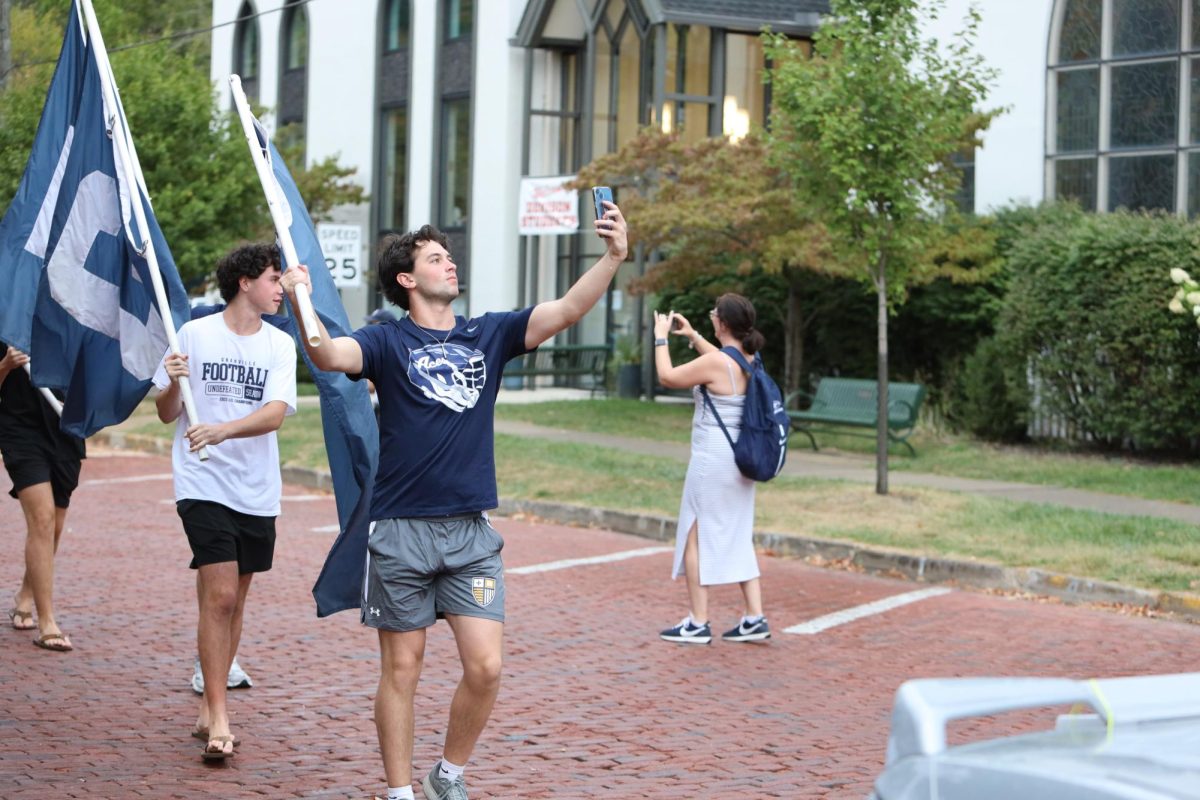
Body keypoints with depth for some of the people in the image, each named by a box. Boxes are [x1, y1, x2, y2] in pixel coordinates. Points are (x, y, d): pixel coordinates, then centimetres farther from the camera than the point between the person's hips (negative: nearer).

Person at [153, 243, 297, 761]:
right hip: (204, 485, -4)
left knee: (234, 601, 10)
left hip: (258, 490, 4)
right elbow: (167, 414, 5)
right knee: (219, 597, -12)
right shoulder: (195, 335, -1)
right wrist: (172, 384, -17)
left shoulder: (280, 345, 4)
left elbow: (275, 413, -11)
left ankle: (207, 712, 23)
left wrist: (222, 430, -27)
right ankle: (219, 720, -9)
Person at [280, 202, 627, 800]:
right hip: (401, 531, -3)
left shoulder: (489, 335, 9)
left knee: (485, 667, -3)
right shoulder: (388, 342, -1)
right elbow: (331, 356, -21)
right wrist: (301, 303, -40)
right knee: (402, 670, 5)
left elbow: (566, 311, -1)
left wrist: (613, 257, -16)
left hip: (472, 532, 3)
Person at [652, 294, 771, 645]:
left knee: (696, 537, 2)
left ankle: (697, 624, 5)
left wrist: (661, 338, 5)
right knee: (738, 539, 14)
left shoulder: (714, 363, -19)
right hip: (740, 460, 8)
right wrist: (693, 336, 35)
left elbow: (667, 377, -8)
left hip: (712, 459, -8)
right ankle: (755, 618, 11)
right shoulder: (750, 361, 5)